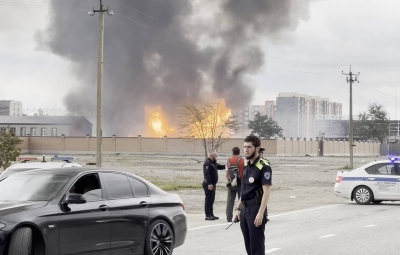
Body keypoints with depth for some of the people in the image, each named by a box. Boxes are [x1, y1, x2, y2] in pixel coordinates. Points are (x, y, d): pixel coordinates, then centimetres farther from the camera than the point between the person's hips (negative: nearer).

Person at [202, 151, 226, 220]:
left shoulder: (213, 163, 18)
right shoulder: (207, 163, -15)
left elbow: (220, 167, 29)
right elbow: (206, 174, -23)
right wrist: (209, 184, -29)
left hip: (212, 184, 11)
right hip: (209, 185, -11)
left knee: (211, 199, 14)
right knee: (208, 199, -9)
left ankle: (211, 214, 21)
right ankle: (208, 215, -9)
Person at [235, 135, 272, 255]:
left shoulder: (263, 167, -12)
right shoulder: (247, 166, 14)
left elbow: (266, 192, -18)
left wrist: (260, 213, -23)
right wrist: (239, 208, 17)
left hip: (256, 209, -8)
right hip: (245, 209, 8)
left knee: (257, 245, -6)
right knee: (248, 245, 12)